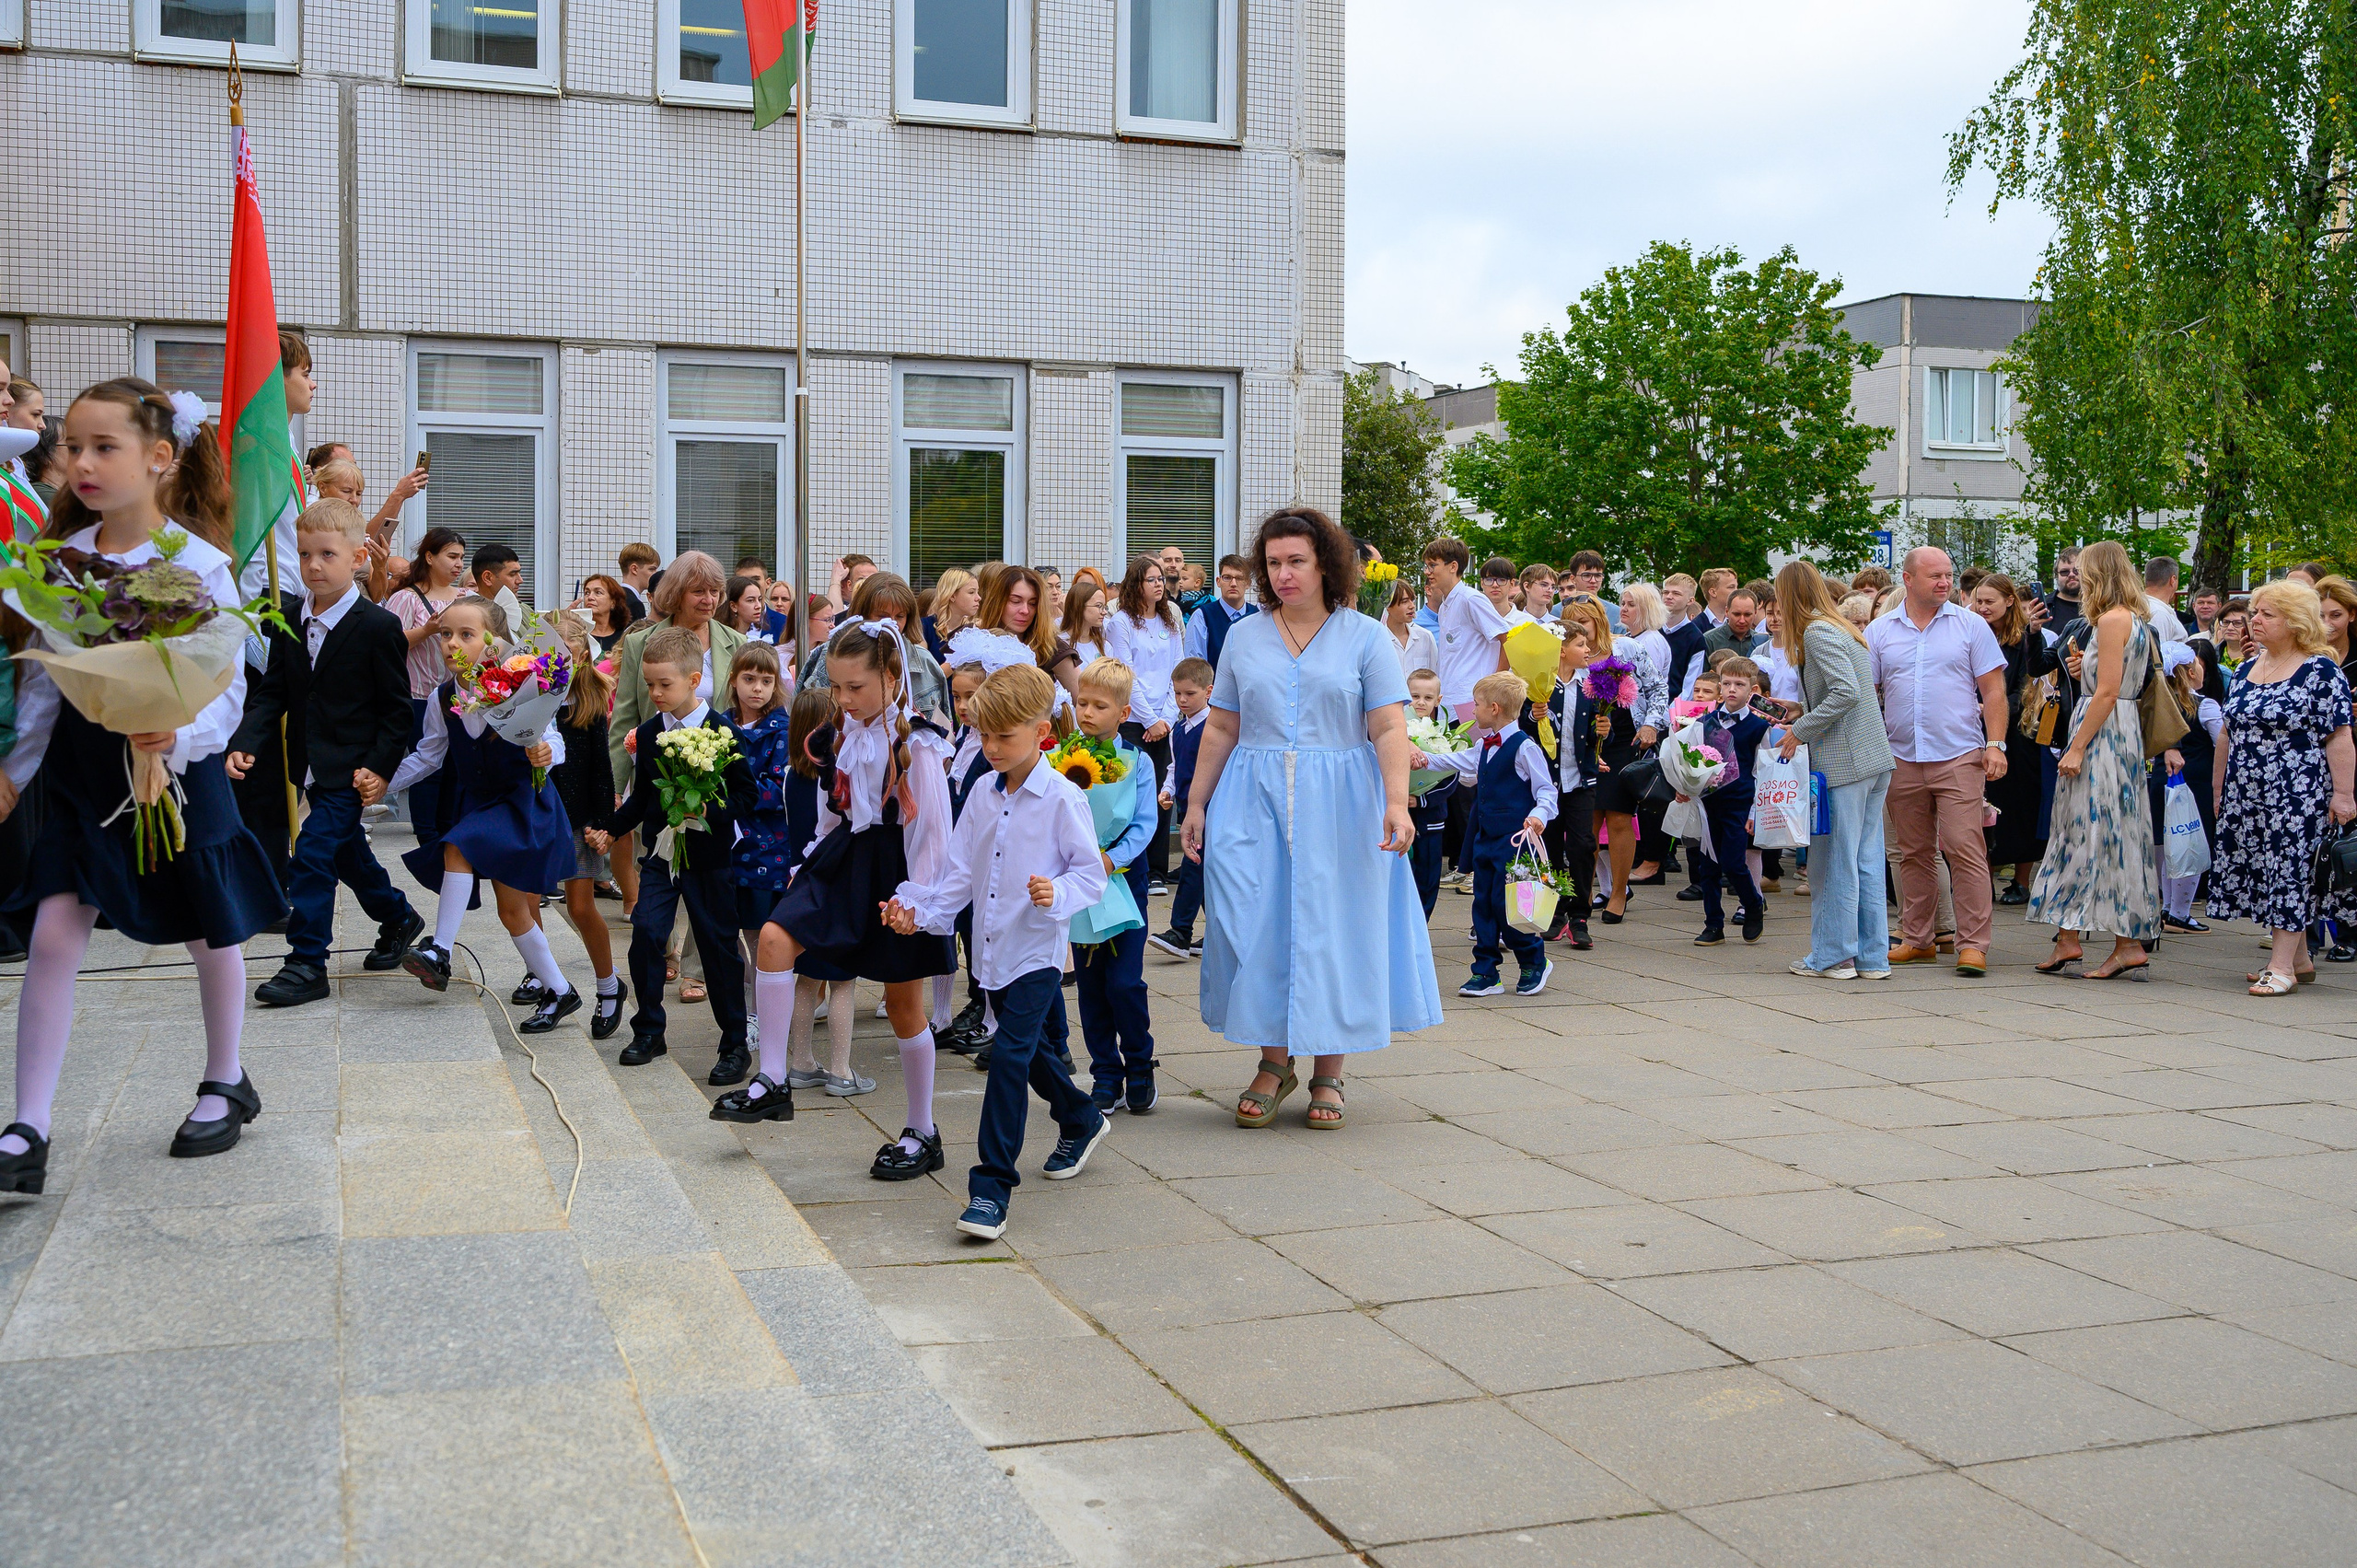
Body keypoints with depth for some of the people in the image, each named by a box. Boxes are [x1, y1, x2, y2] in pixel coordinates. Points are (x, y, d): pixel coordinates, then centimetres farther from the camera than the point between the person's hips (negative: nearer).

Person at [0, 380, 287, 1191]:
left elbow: (228, 689, -13)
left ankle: (226, 1084, 33)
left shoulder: (199, 565, -13)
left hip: (178, 769, -3)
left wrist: (181, 736, -31)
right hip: (84, 772, 4)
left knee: (211, 933, 12)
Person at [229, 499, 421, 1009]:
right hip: (312, 767, 7)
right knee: (346, 851, 20)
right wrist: (245, 743, -8)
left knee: (313, 853, -12)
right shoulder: (290, 621, 5)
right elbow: (271, 691, 6)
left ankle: (307, 964, -6)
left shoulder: (379, 627, -13)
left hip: (352, 769, -7)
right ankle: (398, 919, 42)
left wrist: (382, 767, -16)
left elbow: (396, 708, -9)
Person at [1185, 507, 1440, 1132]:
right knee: (1258, 927, -1)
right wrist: (1197, 804, 8)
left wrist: (1397, 802, -20)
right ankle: (1274, 1063, 15)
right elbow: (1221, 730, 11)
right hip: (1253, 801, 2)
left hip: (1339, 807, -2)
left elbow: (1390, 729, -7)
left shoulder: (1364, 636, 0)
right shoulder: (1244, 637, 9)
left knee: (1335, 928, 2)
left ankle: (1329, 1073, 14)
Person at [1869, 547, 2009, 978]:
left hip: (1959, 756, -3)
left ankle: (1973, 944, -6)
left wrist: (1995, 744, -7)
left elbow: (1993, 689, 3)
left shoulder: (1970, 626, 4)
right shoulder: (1879, 632, 8)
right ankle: (1917, 939, 19)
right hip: (1902, 759, 3)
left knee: (1964, 849, -9)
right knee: (1913, 853, 10)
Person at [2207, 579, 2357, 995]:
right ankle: (2299, 959, 19)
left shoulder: (2321, 672, -8)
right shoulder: (2248, 669, 13)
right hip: (2246, 795, 7)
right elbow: (2230, 731, 19)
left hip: (2297, 794, -7)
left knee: (2291, 870, -6)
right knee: (2261, 870, 8)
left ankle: (2282, 965, -3)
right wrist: (2219, 784, 19)